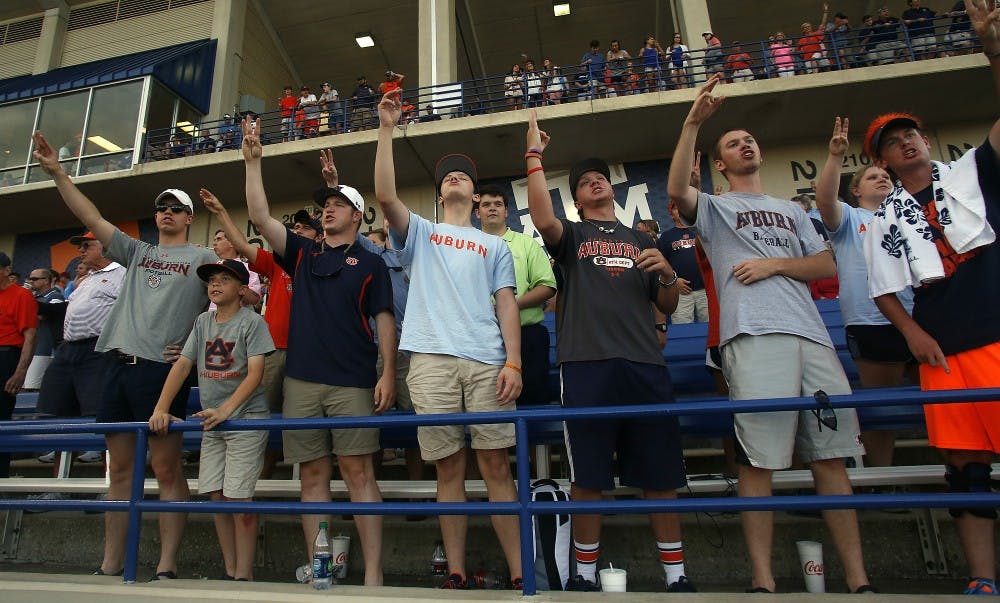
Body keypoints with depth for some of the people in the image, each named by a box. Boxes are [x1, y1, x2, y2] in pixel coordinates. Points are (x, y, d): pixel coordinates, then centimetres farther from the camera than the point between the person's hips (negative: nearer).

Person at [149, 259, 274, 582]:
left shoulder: (252, 322, -7)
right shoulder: (202, 322, 11)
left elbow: (255, 372, -15)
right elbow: (182, 365, 6)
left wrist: (226, 409, -25)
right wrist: (161, 409, -5)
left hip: (246, 418, -6)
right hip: (211, 421, 6)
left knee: (237, 497, -7)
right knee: (215, 495, 6)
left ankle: (244, 575, 4)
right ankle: (229, 571, 18)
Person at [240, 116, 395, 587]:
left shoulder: (369, 263, 8)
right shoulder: (302, 254, 19)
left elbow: (384, 320, 1)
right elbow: (260, 217, 11)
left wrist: (388, 373, -9)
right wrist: (253, 161, 7)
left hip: (352, 381, -4)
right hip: (301, 379, 4)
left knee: (358, 471, -5)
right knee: (312, 475, 6)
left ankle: (373, 575, 0)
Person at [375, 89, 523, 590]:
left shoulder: (494, 246, 21)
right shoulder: (419, 233, 21)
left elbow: (506, 305, 9)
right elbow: (384, 195, 3)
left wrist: (513, 362, -3)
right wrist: (386, 129, 2)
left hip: (486, 361, 0)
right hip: (431, 360, 0)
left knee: (495, 463, -2)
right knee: (448, 467, 3)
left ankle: (519, 573, 5)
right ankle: (455, 573, 13)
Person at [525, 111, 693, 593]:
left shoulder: (641, 241, 23)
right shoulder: (571, 235, 14)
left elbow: (667, 307, 22)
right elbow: (542, 219, -10)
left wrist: (667, 274, 1)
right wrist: (534, 156, -4)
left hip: (645, 364, 3)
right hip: (586, 363, -3)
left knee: (661, 475, 7)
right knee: (587, 476, 2)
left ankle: (676, 574, 21)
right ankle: (585, 573, 18)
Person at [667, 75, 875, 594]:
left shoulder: (792, 210, 30)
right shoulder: (714, 207, 16)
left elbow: (828, 266, 19)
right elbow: (676, 189, -7)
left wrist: (775, 263, 2)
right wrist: (693, 123, -9)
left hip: (811, 335, 5)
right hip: (754, 337, -5)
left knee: (831, 456, 3)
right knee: (758, 460, -8)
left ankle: (858, 580, 9)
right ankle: (763, 581, -1)